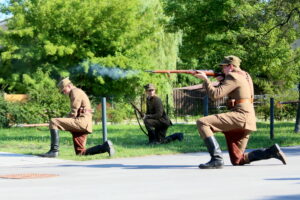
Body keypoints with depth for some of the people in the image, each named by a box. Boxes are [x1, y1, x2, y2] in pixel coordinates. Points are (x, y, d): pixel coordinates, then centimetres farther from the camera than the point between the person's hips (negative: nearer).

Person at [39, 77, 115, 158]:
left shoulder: (75, 91, -1)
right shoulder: (79, 92, 30)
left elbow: (73, 113, -11)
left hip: (81, 121, -10)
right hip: (82, 126, 10)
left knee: (53, 122, -18)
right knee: (80, 153, 9)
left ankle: (54, 150, -26)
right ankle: (105, 146, 8)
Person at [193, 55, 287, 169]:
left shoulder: (233, 77, -6)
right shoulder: (245, 76, 22)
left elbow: (215, 95, -15)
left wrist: (205, 79, -3)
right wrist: (222, 82, 19)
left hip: (241, 116, -10)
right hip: (245, 122, 10)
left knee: (202, 123, -19)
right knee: (237, 161, 13)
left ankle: (217, 159, -27)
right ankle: (272, 151, 6)